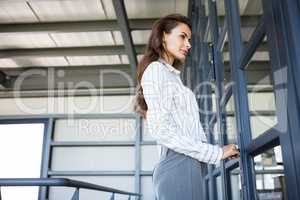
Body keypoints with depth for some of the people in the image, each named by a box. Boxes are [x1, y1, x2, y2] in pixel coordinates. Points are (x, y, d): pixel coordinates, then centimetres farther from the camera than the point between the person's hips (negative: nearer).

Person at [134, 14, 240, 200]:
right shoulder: (156, 69, -2)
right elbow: (161, 130, -15)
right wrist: (216, 152, -11)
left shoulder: (170, 75, 26)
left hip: (181, 165, 9)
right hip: (180, 165, -9)